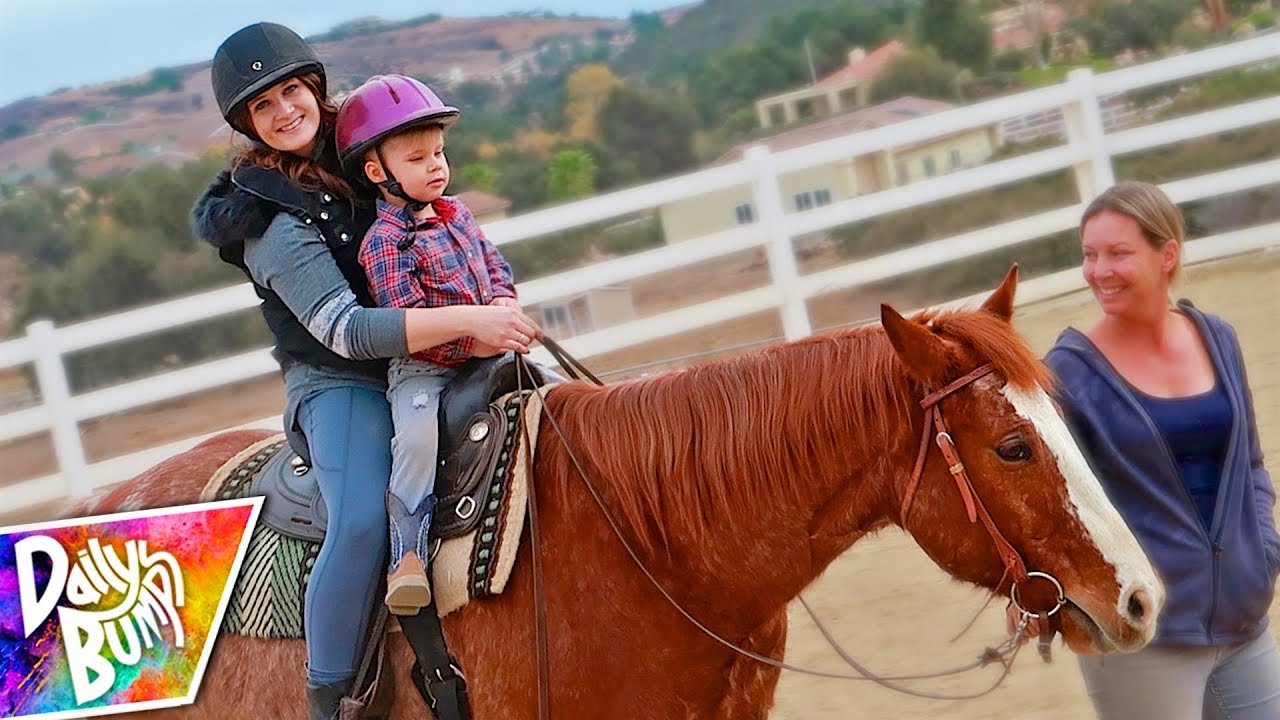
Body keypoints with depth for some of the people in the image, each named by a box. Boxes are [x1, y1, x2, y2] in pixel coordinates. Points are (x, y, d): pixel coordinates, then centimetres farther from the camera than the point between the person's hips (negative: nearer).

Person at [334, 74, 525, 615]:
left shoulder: (455, 213, 10)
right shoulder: (385, 241, -14)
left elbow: (492, 262, 21)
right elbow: (407, 322, -20)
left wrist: (504, 300, -1)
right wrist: (473, 340, -25)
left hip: (483, 356, 8)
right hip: (421, 370, -8)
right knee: (417, 436, -32)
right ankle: (408, 554, -22)